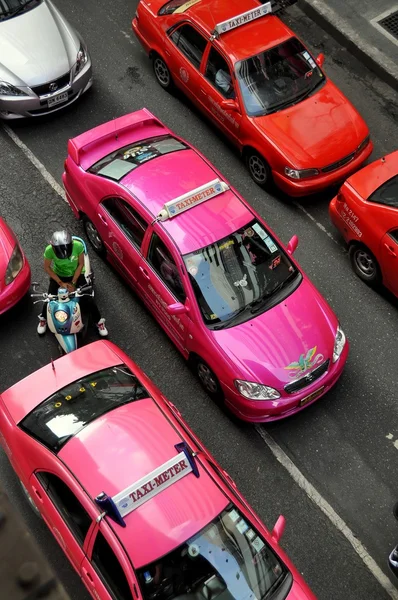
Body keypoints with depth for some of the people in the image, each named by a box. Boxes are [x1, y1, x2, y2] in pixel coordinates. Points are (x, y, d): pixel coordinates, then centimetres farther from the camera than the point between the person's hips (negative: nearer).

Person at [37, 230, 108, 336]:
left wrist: (73, 282, -19)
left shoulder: (78, 246, -32)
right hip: (58, 275, 0)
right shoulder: (49, 250, -30)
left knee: (87, 299, -9)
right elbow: (47, 267, -14)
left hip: (76, 274, 0)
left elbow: (81, 264, -15)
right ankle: (43, 318, 30)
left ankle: (99, 321, 17)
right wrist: (61, 283, -19)